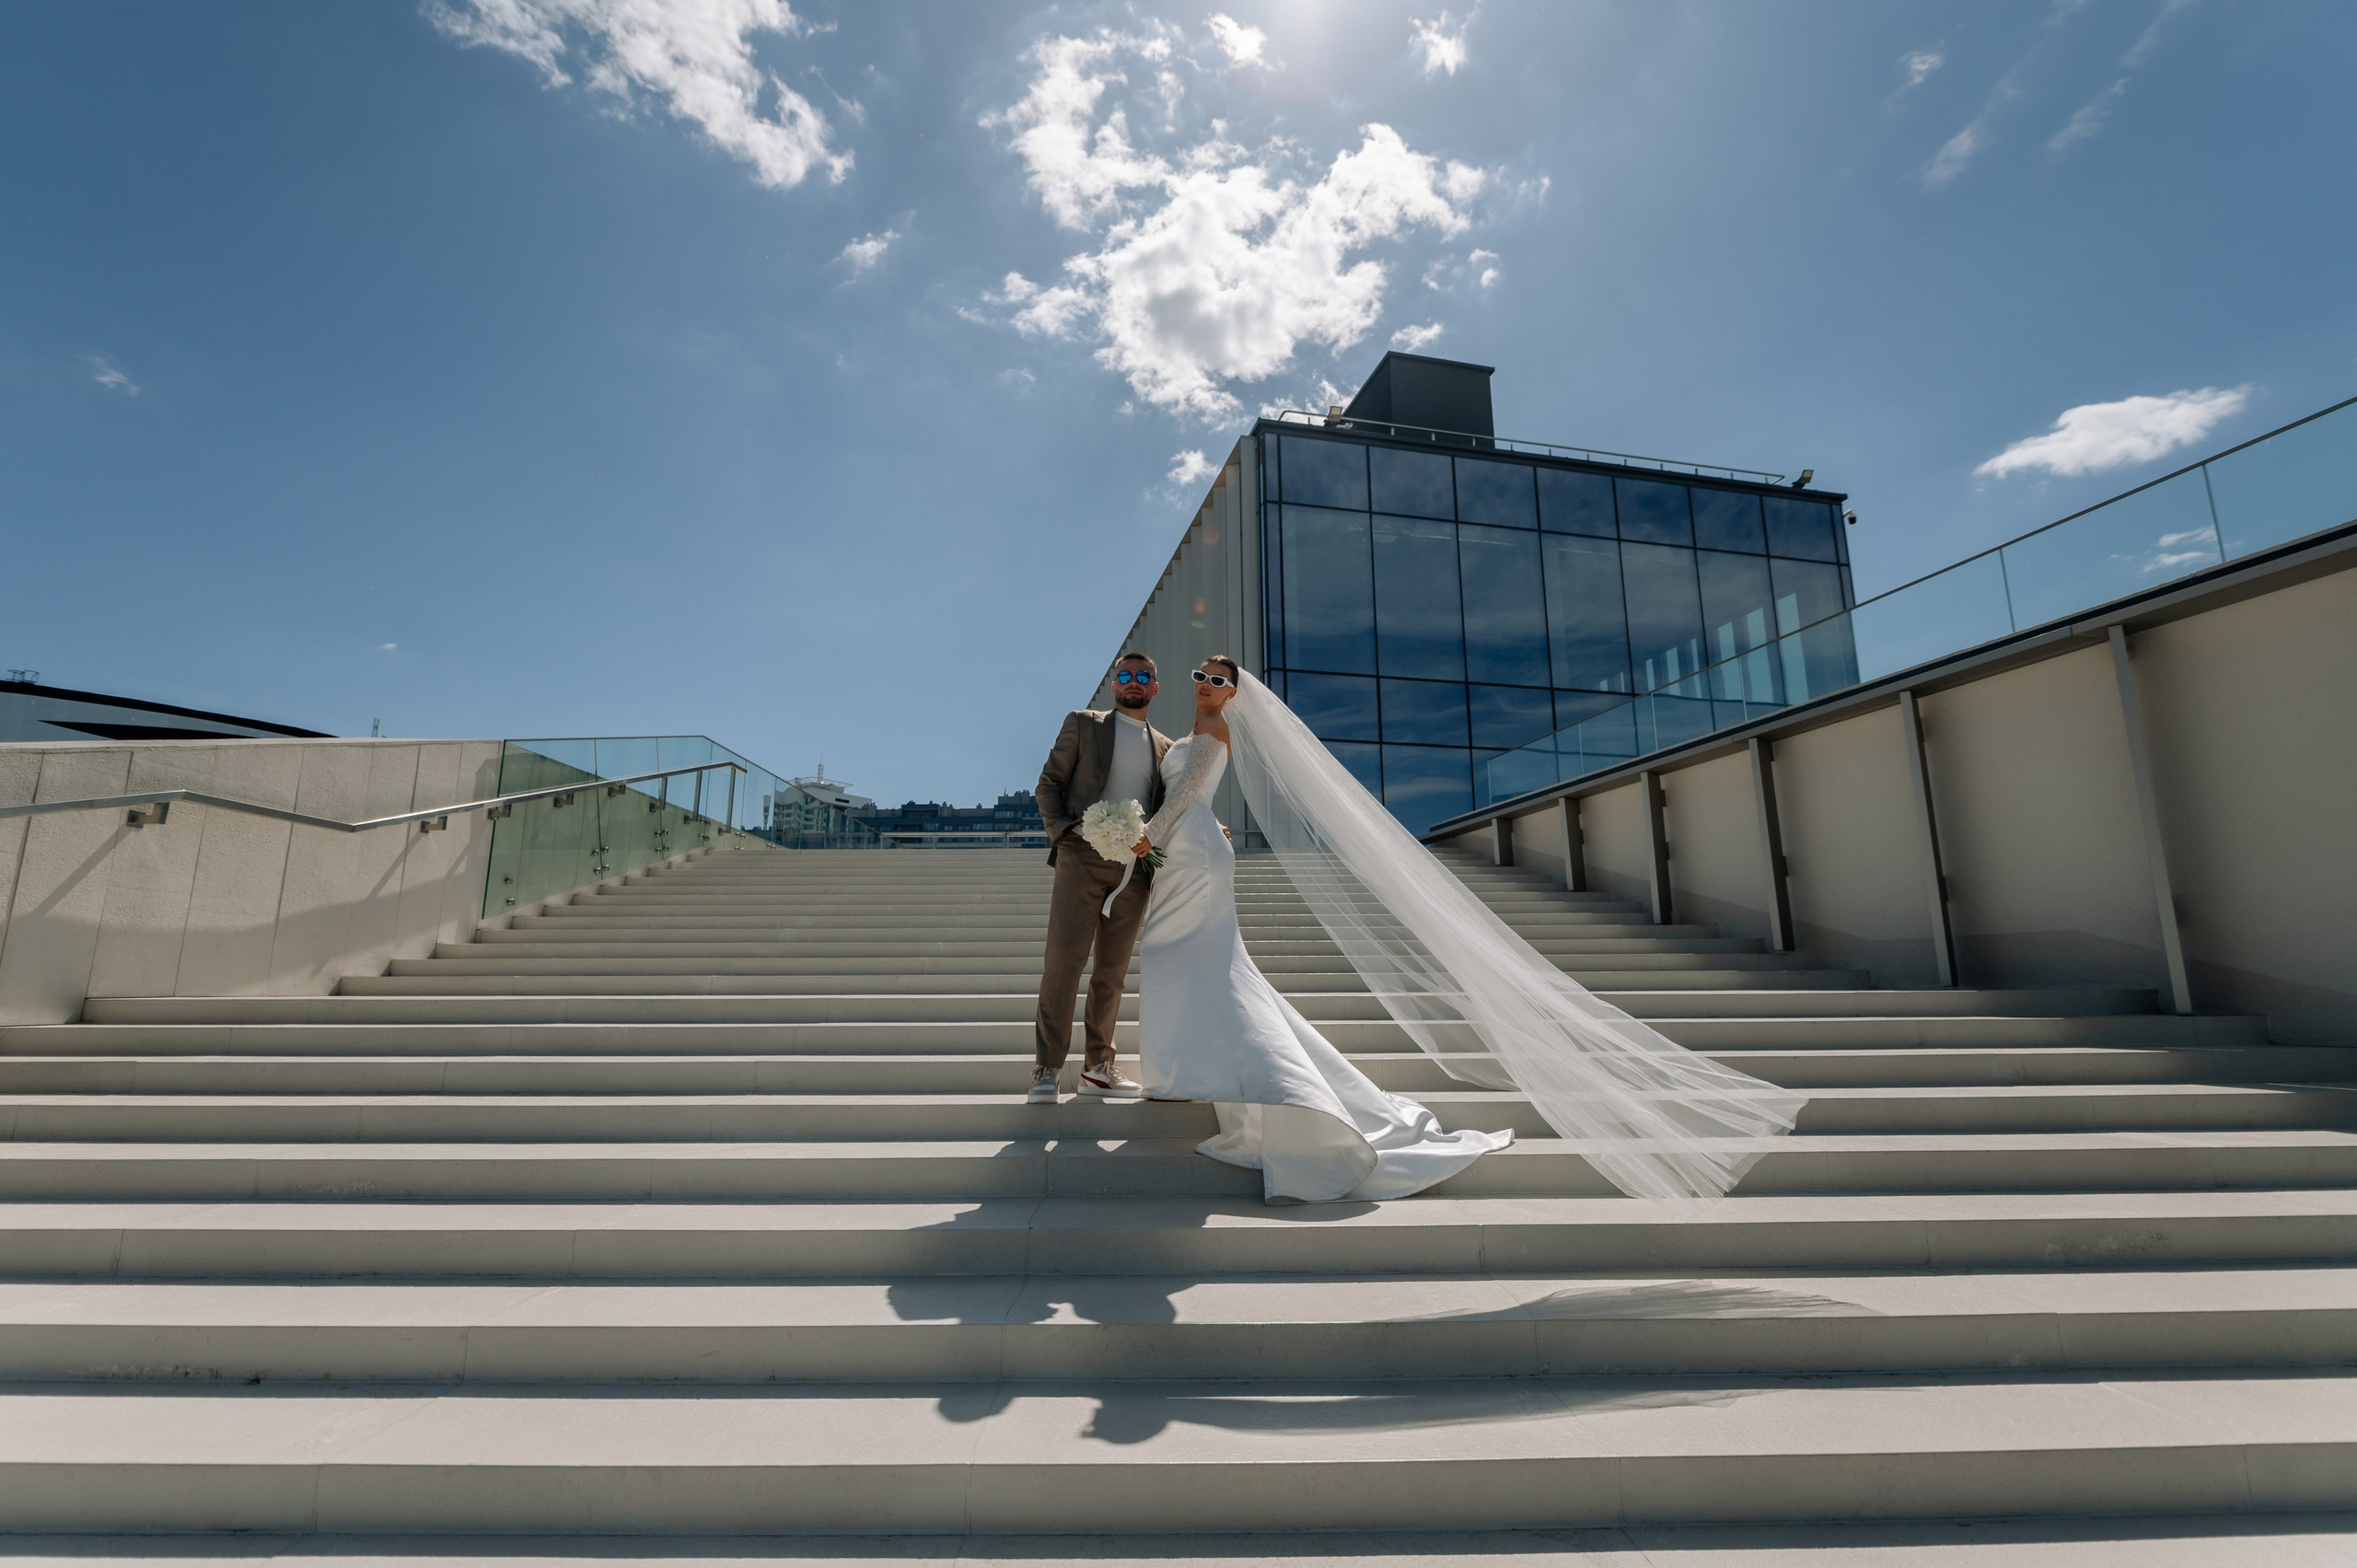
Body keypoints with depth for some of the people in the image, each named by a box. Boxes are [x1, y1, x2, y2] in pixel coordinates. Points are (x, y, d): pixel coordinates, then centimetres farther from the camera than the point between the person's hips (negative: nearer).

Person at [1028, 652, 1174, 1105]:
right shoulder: (1083, 724, 11)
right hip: (1082, 858, -3)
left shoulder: (1165, 747, 20)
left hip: (1135, 867, 4)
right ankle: (1047, 1069, -1)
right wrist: (1061, 831, -8)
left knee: (1112, 970, 8)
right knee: (1064, 961, -8)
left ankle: (1098, 1067, 17)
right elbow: (1048, 785, 7)